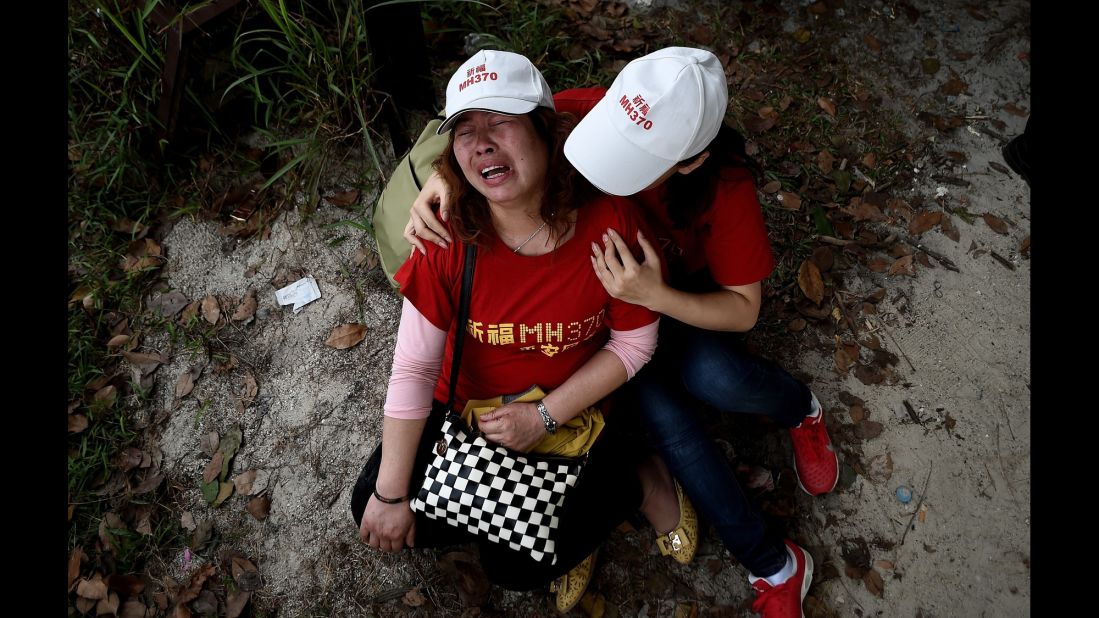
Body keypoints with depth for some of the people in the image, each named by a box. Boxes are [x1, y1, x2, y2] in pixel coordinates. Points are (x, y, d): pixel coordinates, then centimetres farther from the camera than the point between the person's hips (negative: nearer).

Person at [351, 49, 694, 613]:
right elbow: (413, 370, -19)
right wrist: (390, 496, -14)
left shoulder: (610, 220, -26)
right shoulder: (449, 239, -23)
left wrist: (543, 416, -19)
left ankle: (629, 484, 14)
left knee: (516, 566, -7)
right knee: (373, 514, -1)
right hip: (467, 404, 3)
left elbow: (634, 342, -14)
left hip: (569, 412, -2)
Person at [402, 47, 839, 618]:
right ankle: (774, 567, -3)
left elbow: (743, 310, -19)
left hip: (683, 301, -1)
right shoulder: (586, 112, -27)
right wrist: (437, 182, -36)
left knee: (714, 377, -34)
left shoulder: (725, 189, -29)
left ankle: (798, 407, 5)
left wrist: (655, 295, -38)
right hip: (602, 300, 1)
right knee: (665, 414, -24)